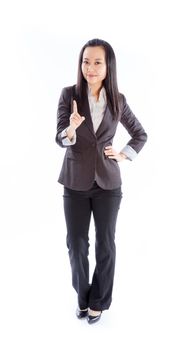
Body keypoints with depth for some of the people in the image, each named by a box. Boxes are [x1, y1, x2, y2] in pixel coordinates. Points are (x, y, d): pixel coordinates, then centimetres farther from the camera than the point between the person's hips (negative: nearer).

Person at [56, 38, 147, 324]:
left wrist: (124, 155, 0)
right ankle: (83, 296, 32)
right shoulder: (69, 94, -5)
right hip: (76, 182, 0)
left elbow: (140, 134, 13)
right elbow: (60, 138, -13)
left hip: (108, 182, 1)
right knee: (76, 244, 7)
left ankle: (98, 301, 28)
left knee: (105, 244, 7)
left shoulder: (118, 100, 0)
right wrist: (71, 129, -34)